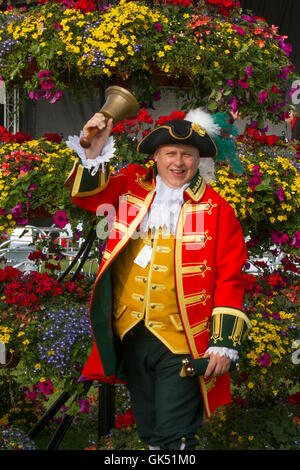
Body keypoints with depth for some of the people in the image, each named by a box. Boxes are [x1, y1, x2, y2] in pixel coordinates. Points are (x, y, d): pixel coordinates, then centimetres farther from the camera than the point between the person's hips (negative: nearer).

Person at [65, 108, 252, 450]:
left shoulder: (217, 209, -4)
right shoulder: (131, 185, 6)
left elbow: (230, 278, -5)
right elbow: (87, 195, 8)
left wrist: (224, 344, -9)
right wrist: (95, 150, -9)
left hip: (181, 344, -4)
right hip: (131, 334, 4)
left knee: (173, 438, -5)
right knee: (149, 434, 19)